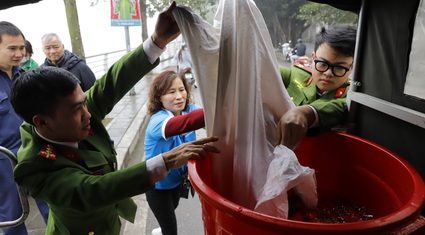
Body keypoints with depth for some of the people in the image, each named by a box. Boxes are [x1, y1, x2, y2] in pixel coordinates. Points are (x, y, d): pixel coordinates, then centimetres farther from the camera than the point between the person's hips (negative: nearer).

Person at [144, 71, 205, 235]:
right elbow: (178, 125, -56)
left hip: (177, 179, 6)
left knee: (171, 210, 33)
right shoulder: (157, 120, -34)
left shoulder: (189, 110, -14)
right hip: (157, 185, -6)